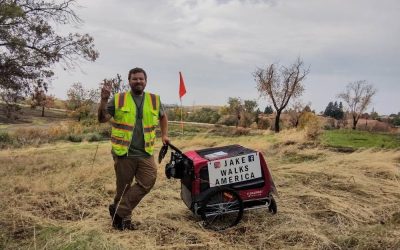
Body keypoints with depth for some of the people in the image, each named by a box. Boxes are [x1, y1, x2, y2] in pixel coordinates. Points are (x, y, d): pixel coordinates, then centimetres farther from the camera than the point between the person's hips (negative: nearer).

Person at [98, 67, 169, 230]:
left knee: (148, 181, -9)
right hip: (123, 152, -2)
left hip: (145, 152, 3)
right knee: (123, 188, 7)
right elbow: (102, 119, -3)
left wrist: (164, 135, 17)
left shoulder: (154, 100, 9)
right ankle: (123, 216, 30)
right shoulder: (118, 99, 1)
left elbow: (162, 117, 26)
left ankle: (119, 212, 5)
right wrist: (104, 100, -17)